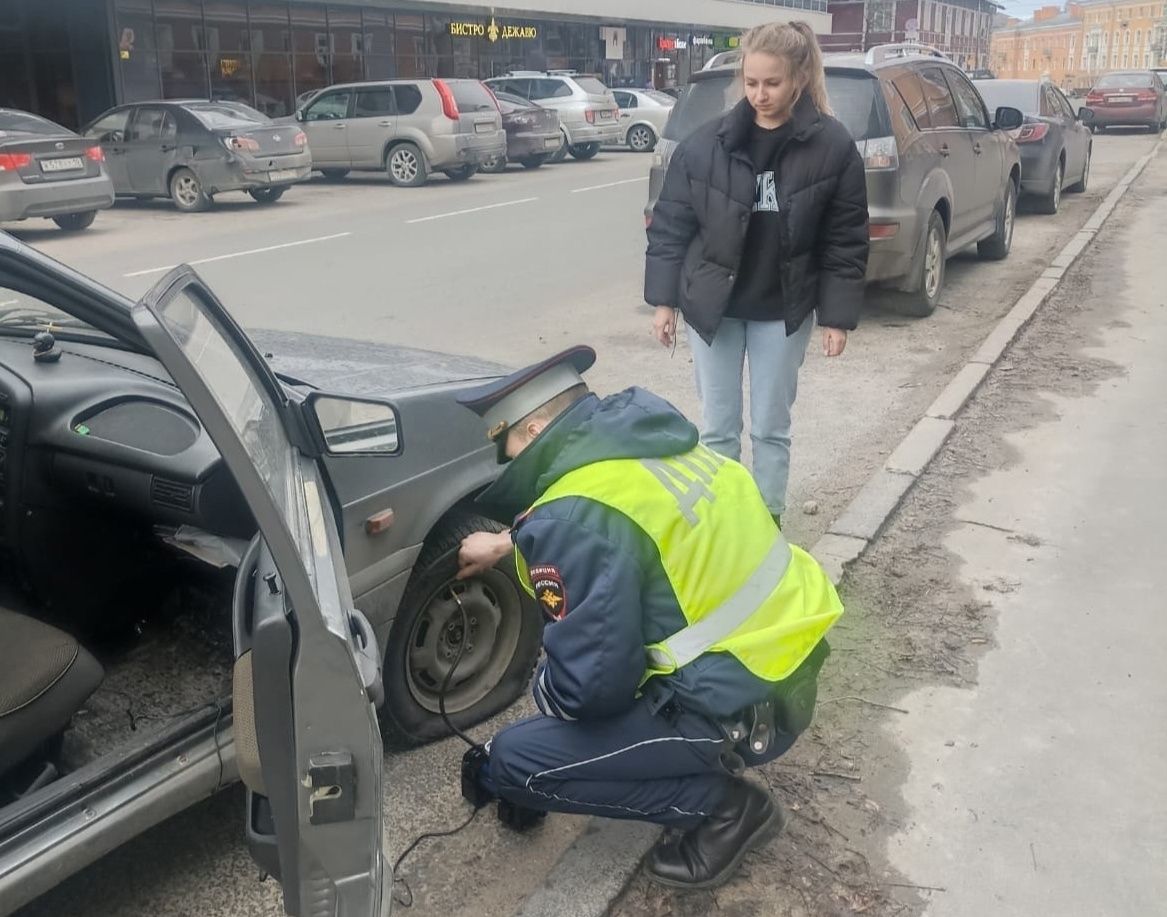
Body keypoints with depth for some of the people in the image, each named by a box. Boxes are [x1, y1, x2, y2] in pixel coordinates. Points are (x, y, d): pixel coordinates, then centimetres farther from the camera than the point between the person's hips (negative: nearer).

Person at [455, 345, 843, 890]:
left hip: (742, 706, -9)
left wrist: (543, 691, 3)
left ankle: (724, 805, 2)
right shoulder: (647, 438, 6)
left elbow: (590, 682, -19)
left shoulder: (576, 512, -21)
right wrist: (511, 545, 33)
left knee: (512, 763, -3)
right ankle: (698, 759, 20)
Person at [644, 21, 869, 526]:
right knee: (717, 428, 9)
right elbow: (670, 225, -1)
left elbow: (846, 240, -4)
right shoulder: (707, 143, -8)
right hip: (712, 305, 1)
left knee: (772, 428, 10)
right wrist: (664, 300, -2)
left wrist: (838, 316, -6)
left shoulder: (833, 146, -9)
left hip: (783, 310, -1)